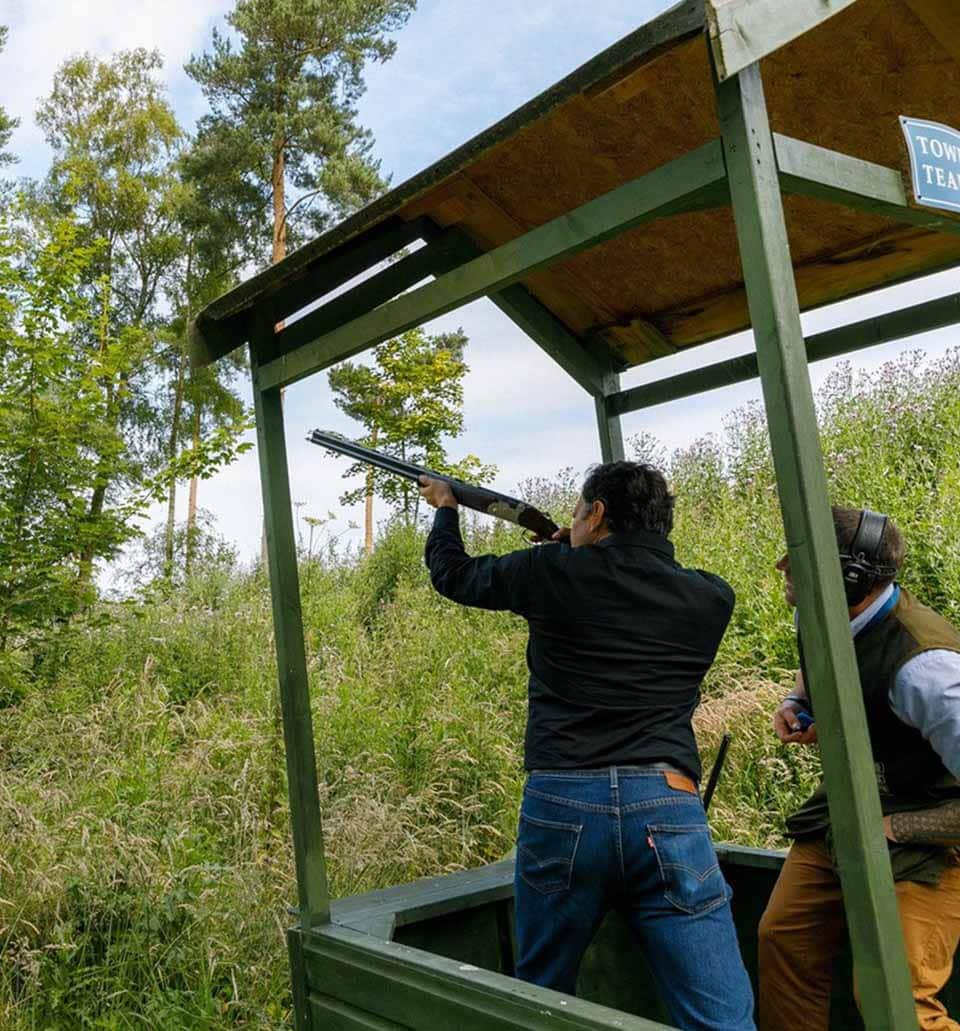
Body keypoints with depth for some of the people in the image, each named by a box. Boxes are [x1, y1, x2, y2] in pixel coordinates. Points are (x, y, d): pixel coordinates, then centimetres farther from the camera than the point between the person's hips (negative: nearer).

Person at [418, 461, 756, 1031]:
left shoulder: (553, 572, 3)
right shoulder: (712, 598, 9)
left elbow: (454, 574, 19)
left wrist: (446, 507, 38)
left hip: (559, 806, 0)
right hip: (665, 807, 1)